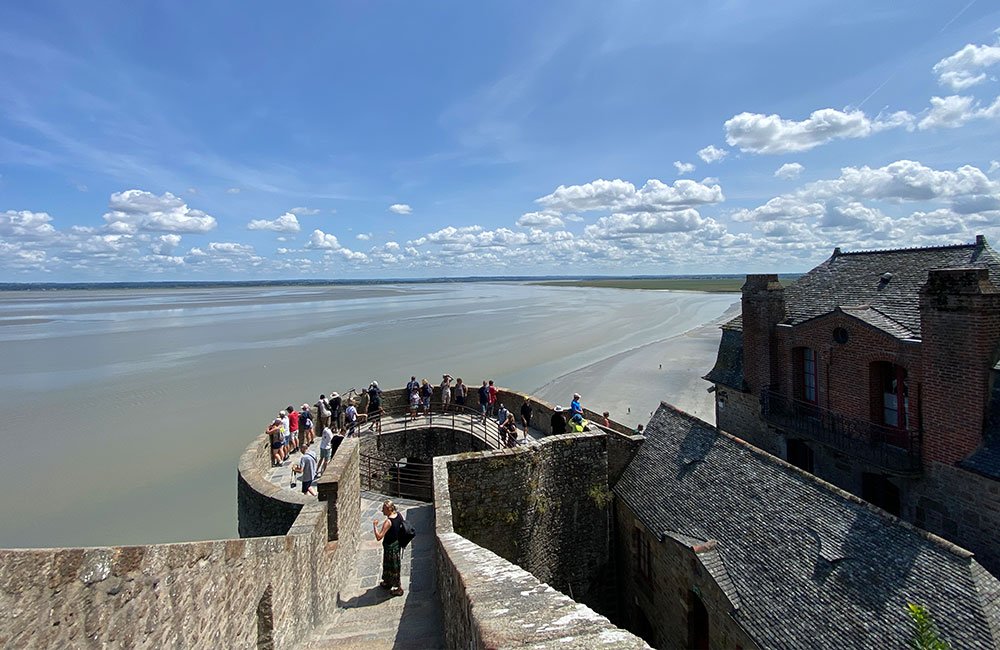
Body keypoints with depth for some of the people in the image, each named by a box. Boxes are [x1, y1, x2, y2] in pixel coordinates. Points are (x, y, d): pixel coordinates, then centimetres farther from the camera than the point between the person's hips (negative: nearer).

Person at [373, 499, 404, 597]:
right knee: (388, 564, 27)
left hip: (390, 546, -8)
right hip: (397, 543, 8)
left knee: (393, 567, 9)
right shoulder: (398, 515, -8)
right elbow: (402, 526, 9)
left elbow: (379, 537, -32)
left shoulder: (388, 522, -31)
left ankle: (399, 588, 23)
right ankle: (388, 582, 45)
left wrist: (374, 525, -24)